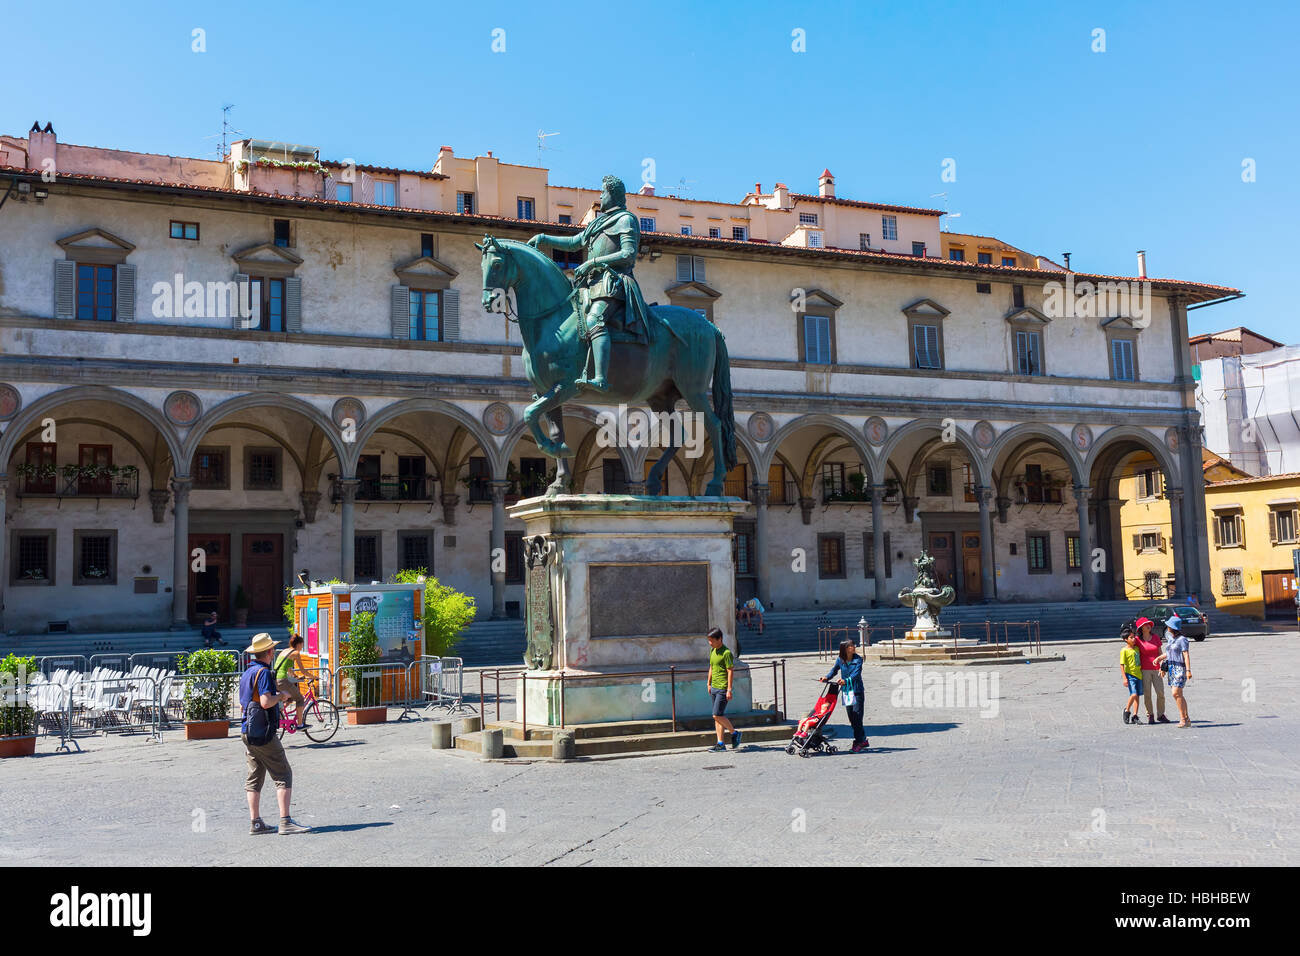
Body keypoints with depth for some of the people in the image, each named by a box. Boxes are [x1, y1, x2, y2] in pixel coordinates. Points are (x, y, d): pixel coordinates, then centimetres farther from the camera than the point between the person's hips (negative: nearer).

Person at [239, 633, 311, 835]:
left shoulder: (247, 673, 15)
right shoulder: (263, 672, -14)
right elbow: (266, 702, -23)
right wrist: (281, 696, -5)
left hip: (247, 732, 9)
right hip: (263, 732, -9)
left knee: (255, 777, 11)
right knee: (283, 775, -7)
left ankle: (255, 823, 12)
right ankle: (285, 822, -11)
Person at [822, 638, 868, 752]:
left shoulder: (858, 659, -9)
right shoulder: (840, 660, 2)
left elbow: (856, 673, -21)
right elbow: (834, 671, 8)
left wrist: (846, 680, -36)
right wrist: (826, 678, -11)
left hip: (857, 691, -4)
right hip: (846, 691, 4)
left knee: (857, 716, -7)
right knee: (851, 717, 8)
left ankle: (858, 742, -1)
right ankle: (863, 740, 21)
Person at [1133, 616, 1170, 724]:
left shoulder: (1156, 638, 8)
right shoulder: (1138, 640, 0)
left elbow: (1160, 653, 13)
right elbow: (1137, 655, 3)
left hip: (1156, 669, 2)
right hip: (1144, 670, -2)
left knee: (1160, 693, -2)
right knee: (1147, 694, -2)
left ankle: (1160, 715, 12)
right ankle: (1150, 715, 10)